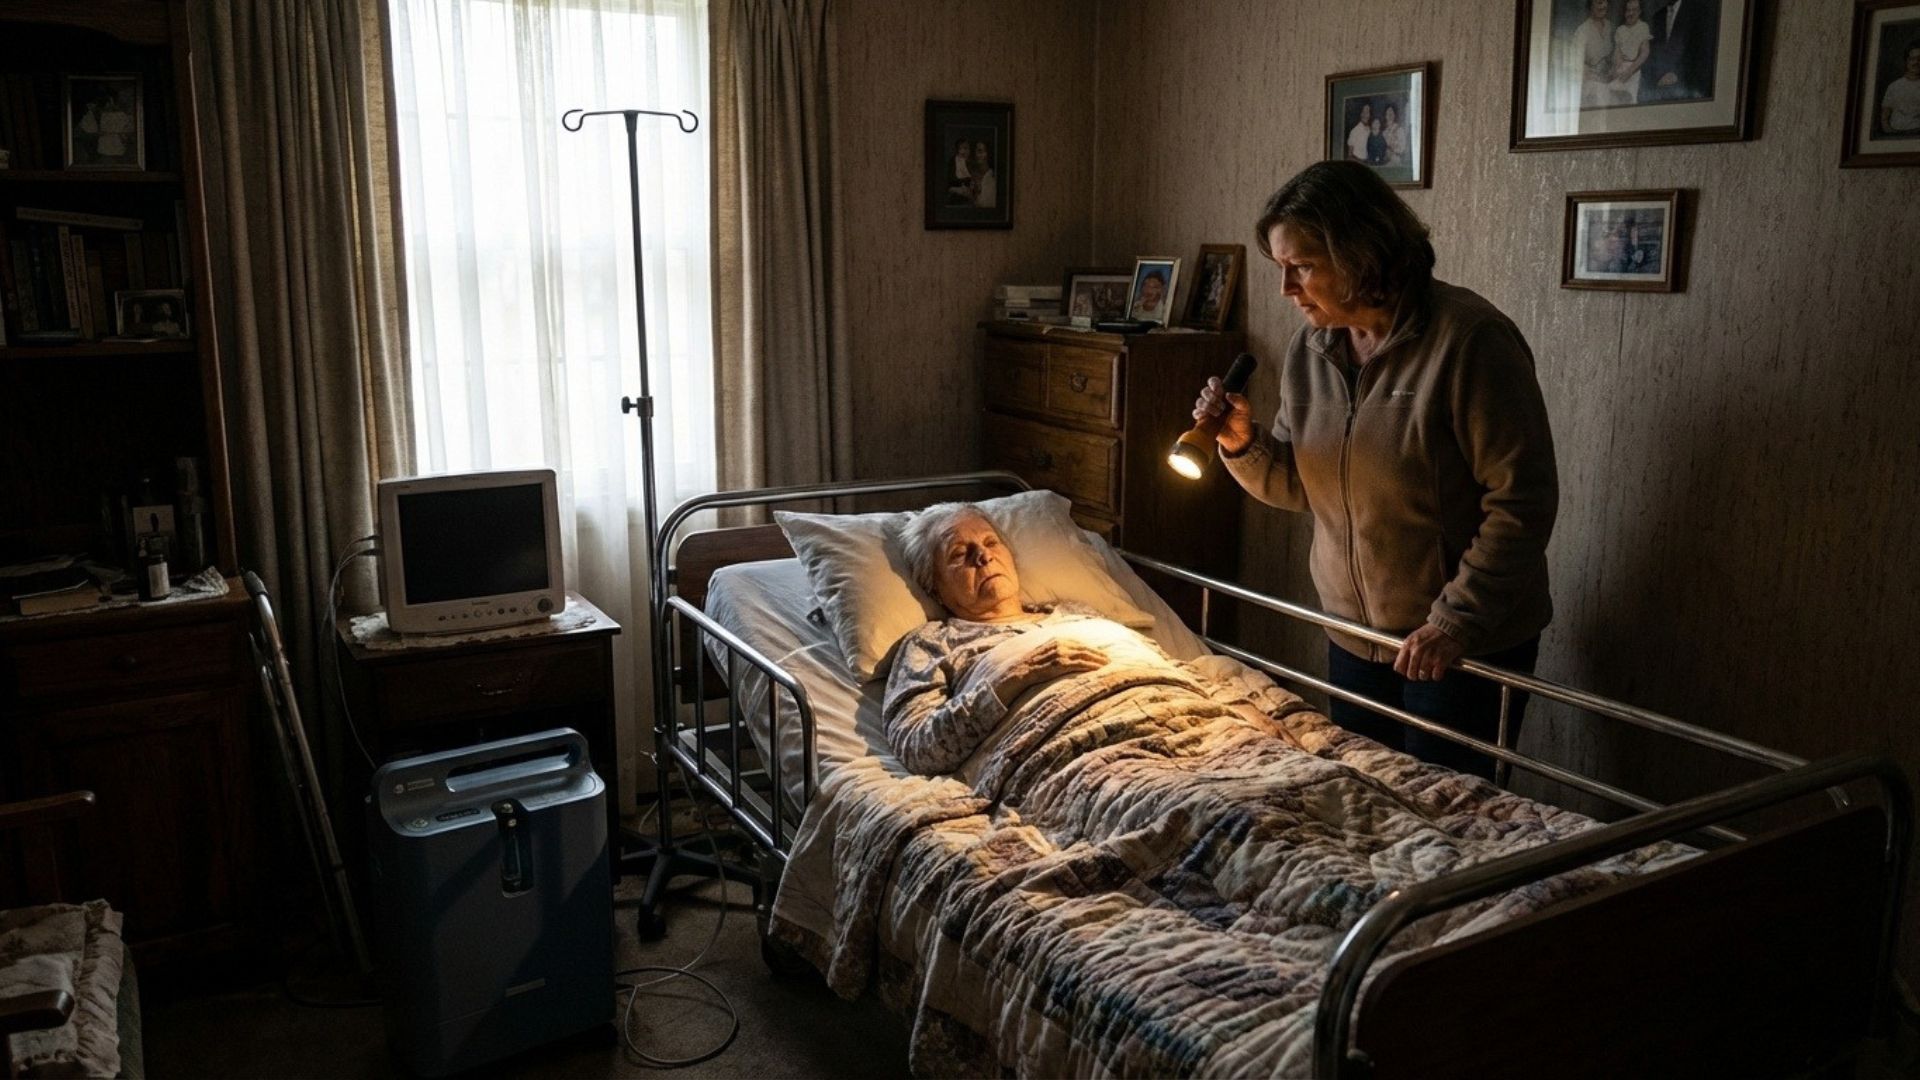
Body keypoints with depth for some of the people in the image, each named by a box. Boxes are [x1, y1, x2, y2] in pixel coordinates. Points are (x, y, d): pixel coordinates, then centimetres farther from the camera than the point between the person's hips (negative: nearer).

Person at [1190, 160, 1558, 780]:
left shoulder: (1470, 340, -20)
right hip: (1354, 633, 6)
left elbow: (1523, 502, -20)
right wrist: (1243, 445, -10)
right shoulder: (1311, 347, 1)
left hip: (1468, 641, -6)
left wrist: (1455, 622, -22)